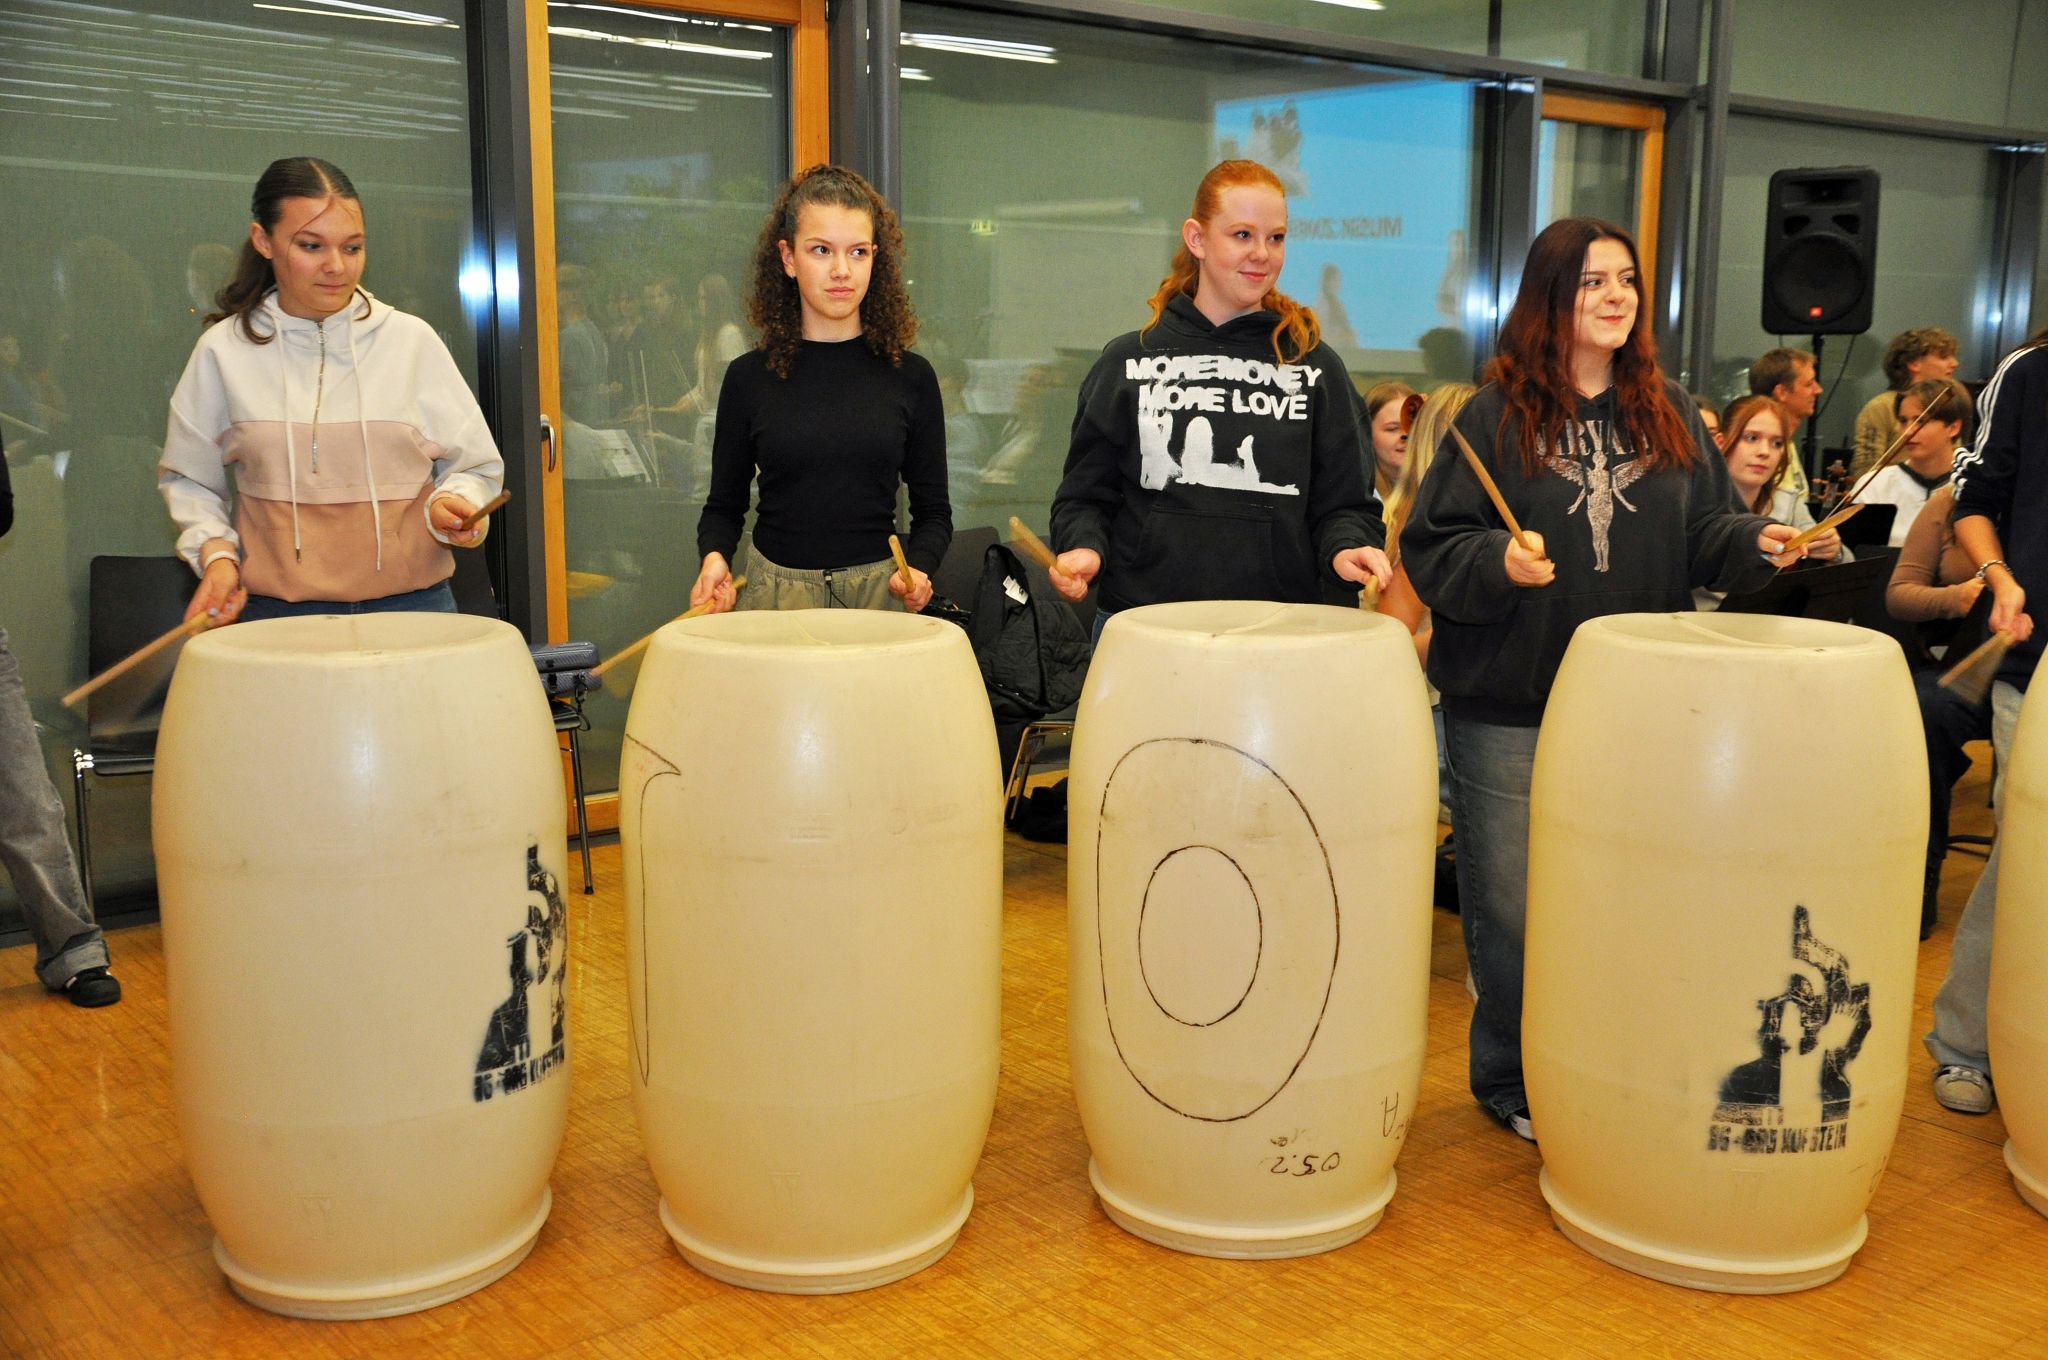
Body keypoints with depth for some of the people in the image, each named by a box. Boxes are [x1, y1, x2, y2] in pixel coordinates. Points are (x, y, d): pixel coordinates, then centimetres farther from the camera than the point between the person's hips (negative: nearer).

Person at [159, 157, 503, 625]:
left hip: (412, 603, 0)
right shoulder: (224, 350, 1)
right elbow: (187, 478, 13)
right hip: (276, 610, 0)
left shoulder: (411, 340, 0)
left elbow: (475, 467, 6)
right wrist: (216, 550, -4)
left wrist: (449, 505, -15)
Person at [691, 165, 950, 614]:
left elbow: (933, 510, 7)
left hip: (880, 593, 0)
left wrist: (918, 569, -13)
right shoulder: (750, 376, 2)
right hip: (772, 592, 0)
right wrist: (714, 557, -11)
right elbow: (725, 504, 9)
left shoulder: (909, 376, 2)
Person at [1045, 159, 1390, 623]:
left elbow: (1341, 502, 7)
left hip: (1278, 623, 1)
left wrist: (1345, 549, -13)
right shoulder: (1129, 362, 6)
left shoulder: (1315, 367, 8)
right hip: (1144, 618, 0)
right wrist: (1083, 549, -12)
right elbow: (1086, 494, 8)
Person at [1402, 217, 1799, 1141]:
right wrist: (1498, 564, -24)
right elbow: (1431, 549, -6)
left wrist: (1757, 545, -9)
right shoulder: (1495, 415, -2)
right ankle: (1512, 1084, 22)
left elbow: (1706, 538, 11)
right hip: (1507, 706, -3)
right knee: (1510, 909, 4)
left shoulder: (1671, 415, 10)